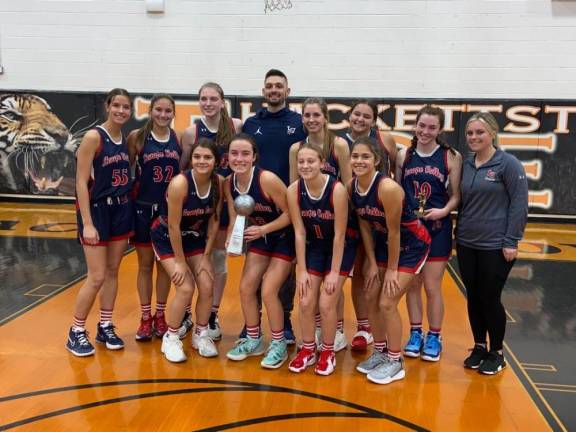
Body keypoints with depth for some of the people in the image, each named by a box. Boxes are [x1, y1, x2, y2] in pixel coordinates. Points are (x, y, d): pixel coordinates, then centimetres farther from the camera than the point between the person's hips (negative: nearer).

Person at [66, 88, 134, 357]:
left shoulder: (127, 139, 7)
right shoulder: (93, 137, -13)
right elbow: (81, 182, -16)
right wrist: (87, 223, -20)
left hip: (122, 210, 6)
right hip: (97, 210, -6)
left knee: (113, 272, 12)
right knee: (97, 277, -4)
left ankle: (105, 327, 25)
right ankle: (76, 332, 13)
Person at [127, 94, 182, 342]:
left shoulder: (179, 139, 1)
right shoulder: (137, 137, -6)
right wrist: (131, 192, -7)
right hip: (144, 208, -2)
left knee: (165, 264, 11)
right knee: (145, 264, 8)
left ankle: (160, 316, 26)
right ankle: (145, 318, 21)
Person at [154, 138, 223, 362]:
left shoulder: (219, 182, -15)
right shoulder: (180, 183, -30)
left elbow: (214, 221, -5)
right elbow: (173, 227, -23)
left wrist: (206, 255, -5)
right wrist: (180, 261, -16)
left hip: (195, 237, 5)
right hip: (167, 238, -5)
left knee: (207, 286, -4)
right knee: (185, 288, -14)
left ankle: (200, 334, 20)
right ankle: (170, 338, 8)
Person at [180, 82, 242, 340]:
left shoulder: (237, 127, -7)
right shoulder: (191, 132, -8)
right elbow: (181, 169, -1)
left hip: (224, 199, 1)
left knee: (218, 258, 9)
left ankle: (212, 316, 23)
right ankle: (186, 314, 24)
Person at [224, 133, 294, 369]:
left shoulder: (267, 179, -29)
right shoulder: (229, 183, -9)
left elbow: (290, 213, -22)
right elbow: (234, 219, -4)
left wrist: (263, 229, -31)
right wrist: (231, 243, -21)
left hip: (284, 239, -6)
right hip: (260, 238, 7)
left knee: (268, 291, -9)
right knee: (245, 288, 5)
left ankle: (279, 345, 14)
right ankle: (253, 340, 27)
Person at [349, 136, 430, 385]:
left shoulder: (388, 188, -31)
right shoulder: (351, 187, -10)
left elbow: (394, 231, -24)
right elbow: (365, 226, -1)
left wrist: (392, 270, -15)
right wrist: (372, 263, 0)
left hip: (412, 245, -7)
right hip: (383, 243, 7)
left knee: (387, 303, -7)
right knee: (371, 299, 8)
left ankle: (396, 362, 11)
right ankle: (380, 352, 28)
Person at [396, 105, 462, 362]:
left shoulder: (451, 157, -6)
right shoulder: (404, 155, 2)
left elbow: (456, 195, -4)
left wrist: (444, 210, -21)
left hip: (437, 229, -3)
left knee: (432, 287, 4)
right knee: (411, 285, 11)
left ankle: (434, 338, 22)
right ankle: (415, 334, 27)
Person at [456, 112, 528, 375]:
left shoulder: (508, 164, -9)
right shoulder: (465, 165, 6)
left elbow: (519, 204, -11)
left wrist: (511, 242, -15)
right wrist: (458, 233, 9)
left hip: (495, 247, -5)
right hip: (466, 245, 5)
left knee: (490, 299, 4)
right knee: (473, 298, 12)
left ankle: (496, 353, 23)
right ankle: (479, 347, 29)